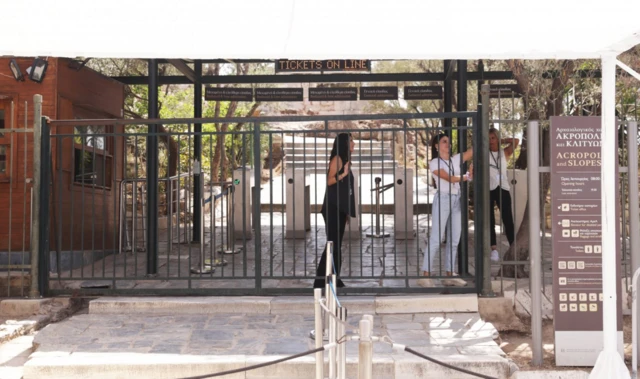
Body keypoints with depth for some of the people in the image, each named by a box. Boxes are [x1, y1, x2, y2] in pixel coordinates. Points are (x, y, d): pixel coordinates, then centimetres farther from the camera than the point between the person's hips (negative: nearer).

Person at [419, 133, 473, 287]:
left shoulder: (456, 159, 13)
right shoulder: (434, 163, -3)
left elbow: (474, 150, 7)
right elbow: (449, 179, -12)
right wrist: (467, 176, -7)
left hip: (456, 200, 6)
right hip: (442, 199, -6)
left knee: (454, 240, 6)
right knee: (436, 239, -9)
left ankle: (449, 275, 13)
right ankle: (425, 276, -6)